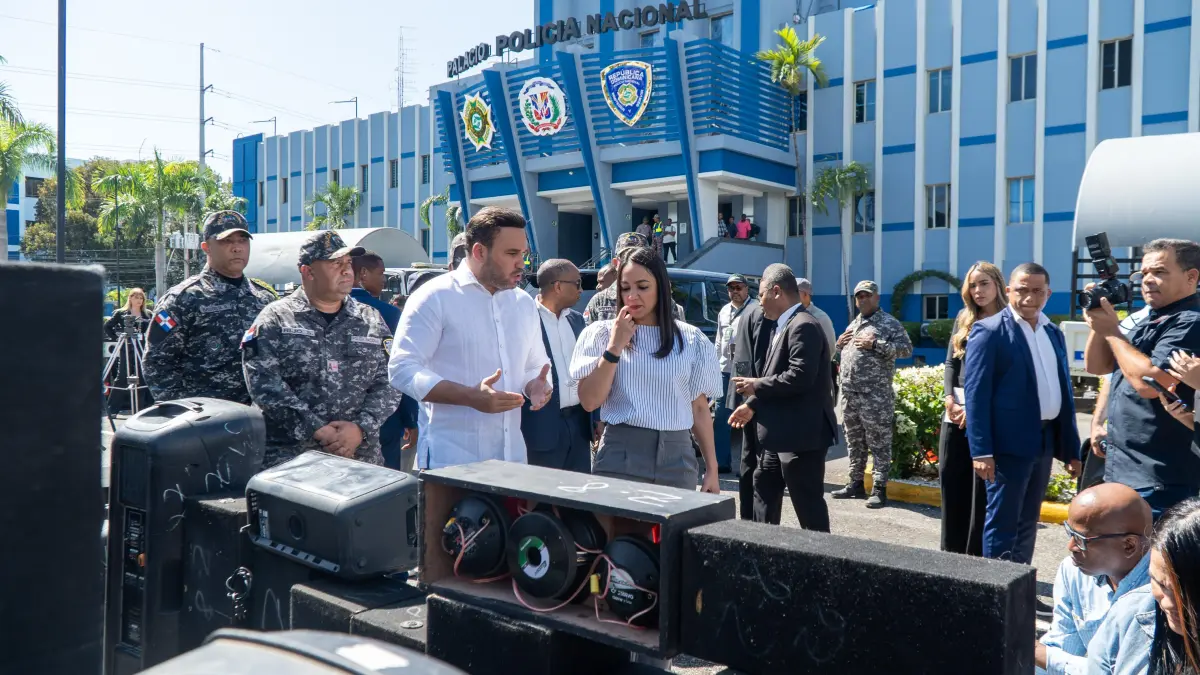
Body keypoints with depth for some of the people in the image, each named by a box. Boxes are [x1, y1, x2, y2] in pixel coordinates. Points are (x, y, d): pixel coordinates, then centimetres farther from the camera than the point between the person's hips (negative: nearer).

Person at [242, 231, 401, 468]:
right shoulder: (275, 319, 1)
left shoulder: (372, 321, 9)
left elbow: (388, 384, 4)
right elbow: (264, 383, -10)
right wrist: (316, 430, -16)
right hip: (288, 456, -2)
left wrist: (361, 428, -12)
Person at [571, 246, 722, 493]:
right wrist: (614, 347, -11)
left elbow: (700, 409, 10)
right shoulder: (602, 333, 1)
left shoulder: (690, 339, 6)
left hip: (677, 457, 2)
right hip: (620, 455, -2)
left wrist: (711, 468, 7)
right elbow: (589, 401, -5)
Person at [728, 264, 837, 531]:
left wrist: (757, 386, -15)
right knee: (764, 492, 20)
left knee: (808, 504, -1)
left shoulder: (803, 326, -18)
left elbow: (800, 377, -27)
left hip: (801, 434, -11)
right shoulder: (785, 326, 15)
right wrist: (752, 405, 14)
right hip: (781, 434, 11)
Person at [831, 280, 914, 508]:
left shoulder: (889, 323, -3)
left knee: (879, 443, -3)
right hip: (849, 393, 7)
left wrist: (875, 344, -19)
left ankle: (879, 489, 1)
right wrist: (839, 344, 7)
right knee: (854, 441, 13)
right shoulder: (853, 324, 19)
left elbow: (906, 348, -13)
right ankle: (856, 483, 23)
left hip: (875, 395, -7)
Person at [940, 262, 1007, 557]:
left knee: (982, 486, -1)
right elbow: (950, 362, 11)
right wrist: (949, 399, -4)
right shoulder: (963, 319, 14)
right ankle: (951, 552, 18)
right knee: (950, 478, 7)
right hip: (956, 410, 5)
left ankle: (977, 555, 8)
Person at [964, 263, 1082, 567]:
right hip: (1009, 442, -7)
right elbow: (975, 394, -13)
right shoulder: (989, 331, -8)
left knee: (1027, 523, 15)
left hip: (1045, 440, 7)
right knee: (1002, 523, -1)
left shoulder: (1054, 333, 13)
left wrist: (1071, 448, 13)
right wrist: (981, 450, -18)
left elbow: (1064, 391, 16)